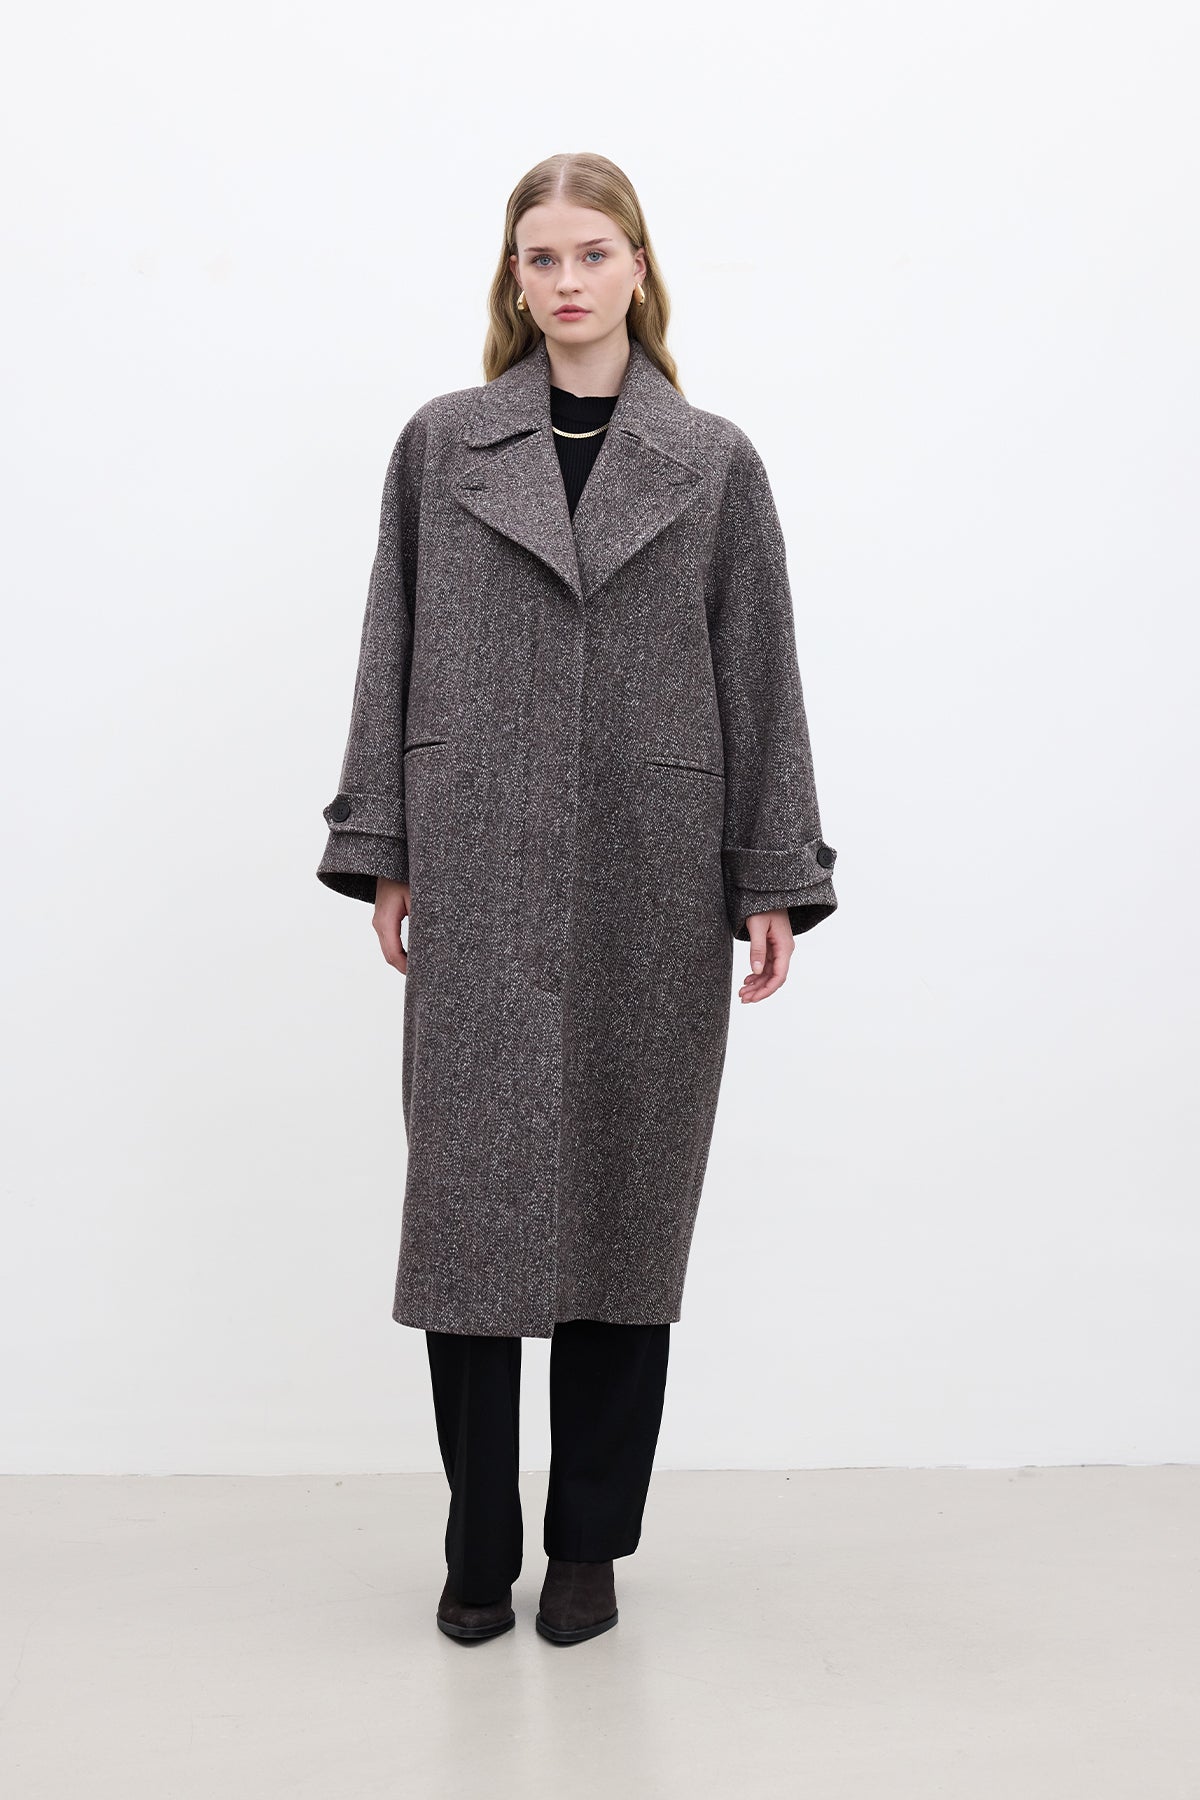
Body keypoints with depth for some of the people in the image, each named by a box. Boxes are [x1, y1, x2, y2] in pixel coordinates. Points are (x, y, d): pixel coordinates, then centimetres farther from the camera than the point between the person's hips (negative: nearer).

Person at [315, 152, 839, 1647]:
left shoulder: (713, 462, 7)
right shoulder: (439, 445, 8)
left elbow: (760, 677, 5)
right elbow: (391, 656, 7)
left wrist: (773, 880, 0)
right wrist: (381, 855, 1)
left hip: (651, 884, 0)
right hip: (478, 878, 0)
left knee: (627, 1203, 6)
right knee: (472, 1199, 1)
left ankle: (590, 1544, 22)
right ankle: (478, 1547, 17)